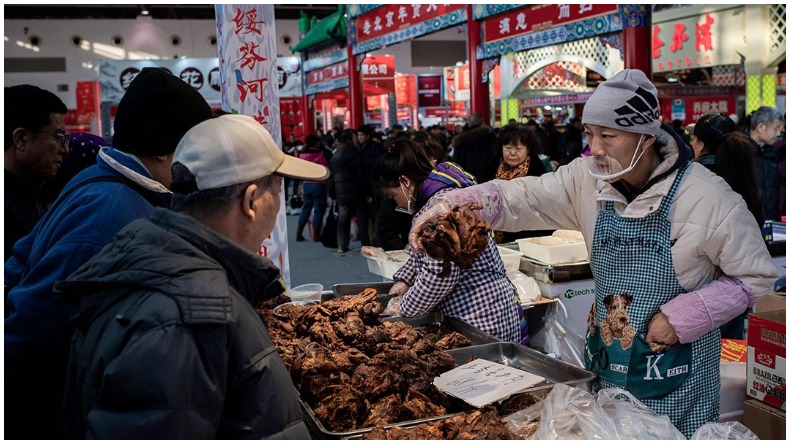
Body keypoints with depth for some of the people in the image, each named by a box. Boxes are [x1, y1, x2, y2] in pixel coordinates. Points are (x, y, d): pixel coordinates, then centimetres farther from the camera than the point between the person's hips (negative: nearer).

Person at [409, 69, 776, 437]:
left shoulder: (708, 199, -19)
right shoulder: (587, 179, -7)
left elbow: (756, 276, -9)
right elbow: (520, 199, -13)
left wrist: (684, 317, -19)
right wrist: (450, 206, -29)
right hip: (606, 365, 5)